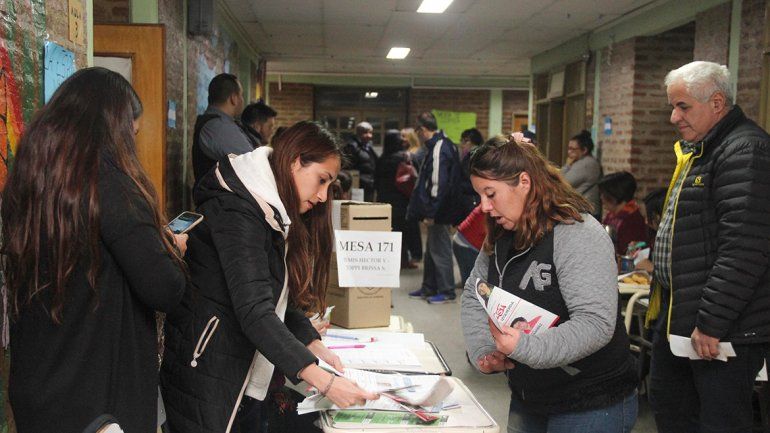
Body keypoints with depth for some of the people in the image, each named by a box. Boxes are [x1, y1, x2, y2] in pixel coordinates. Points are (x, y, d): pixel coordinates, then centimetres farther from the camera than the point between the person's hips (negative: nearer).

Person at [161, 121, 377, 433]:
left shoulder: (271, 213, 10)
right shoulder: (237, 210, -21)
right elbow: (254, 313, -29)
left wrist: (315, 346, -4)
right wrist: (324, 382, -33)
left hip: (246, 380, 9)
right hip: (207, 381, -9)